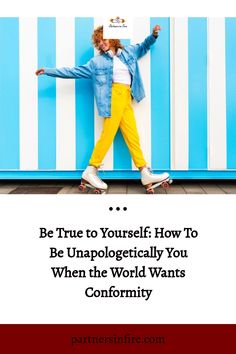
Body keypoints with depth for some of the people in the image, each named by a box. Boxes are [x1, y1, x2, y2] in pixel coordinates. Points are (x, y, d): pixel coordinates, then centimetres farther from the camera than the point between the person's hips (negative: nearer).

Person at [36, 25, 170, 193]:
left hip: (127, 97, 4)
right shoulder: (96, 62, 12)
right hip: (114, 95, -4)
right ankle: (90, 172, -8)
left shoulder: (128, 52, 23)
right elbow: (74, 71, 12)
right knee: (108, 135, -12)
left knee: (133, 136, 1)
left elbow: (143, 47, 39)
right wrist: (49, 71, 9)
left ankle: (146, 175, -1)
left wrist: (153, 35, 20)